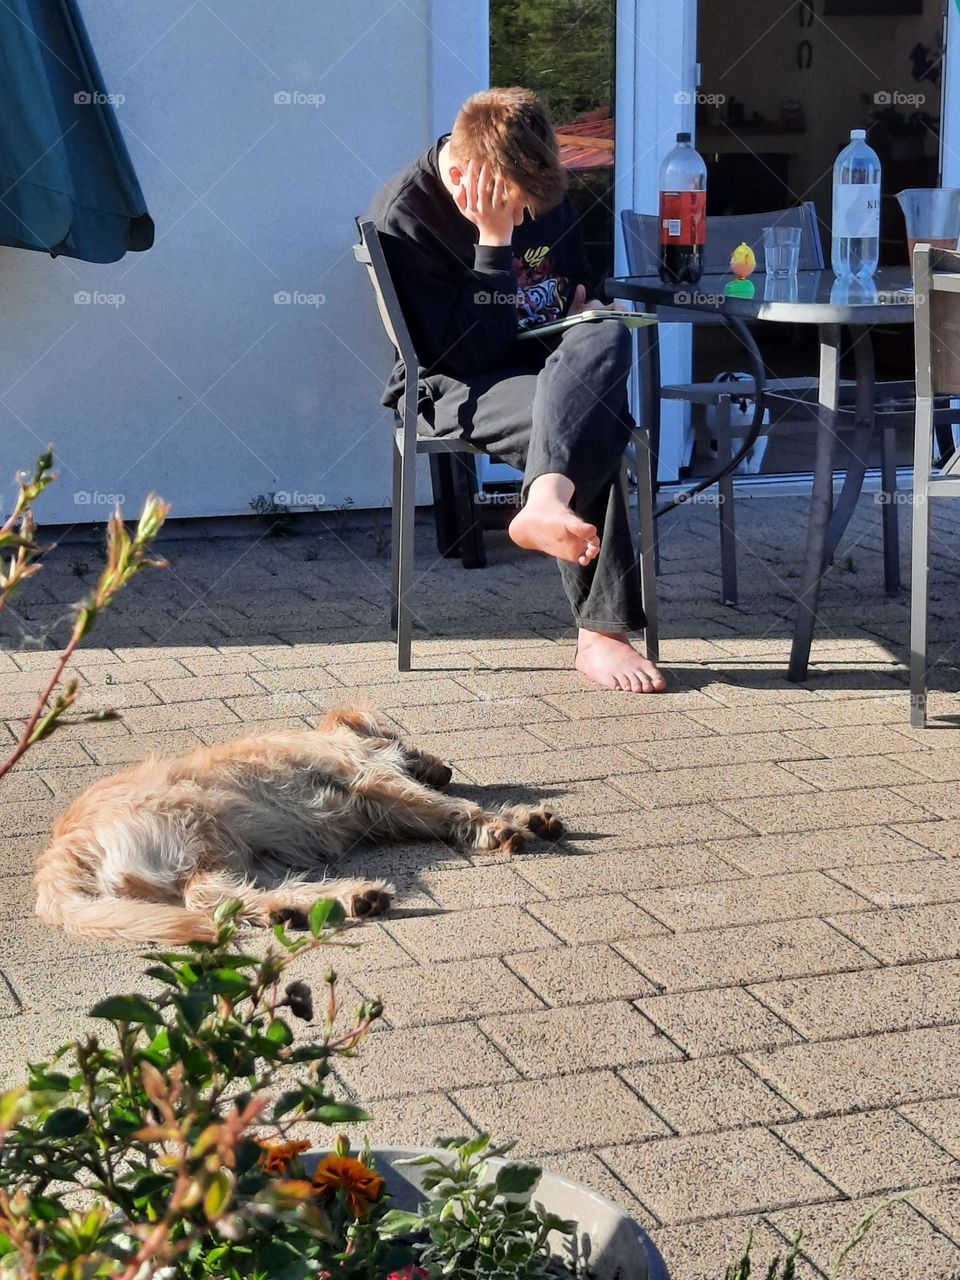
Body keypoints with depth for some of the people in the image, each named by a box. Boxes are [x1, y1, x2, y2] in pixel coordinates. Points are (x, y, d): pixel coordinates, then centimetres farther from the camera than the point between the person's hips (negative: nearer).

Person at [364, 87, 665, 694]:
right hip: (455, 387, -6)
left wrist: (585, 304, 3)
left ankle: (546, 500, -55)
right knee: (590, 423, -37)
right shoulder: (403, 217, -13)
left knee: (607, 338, -34)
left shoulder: (541, 188, 7)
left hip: (555, 361, 6)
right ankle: (601, 632, -44)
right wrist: (494, 241, -23)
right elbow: (466, 352, -19)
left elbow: (578, 275, 28)